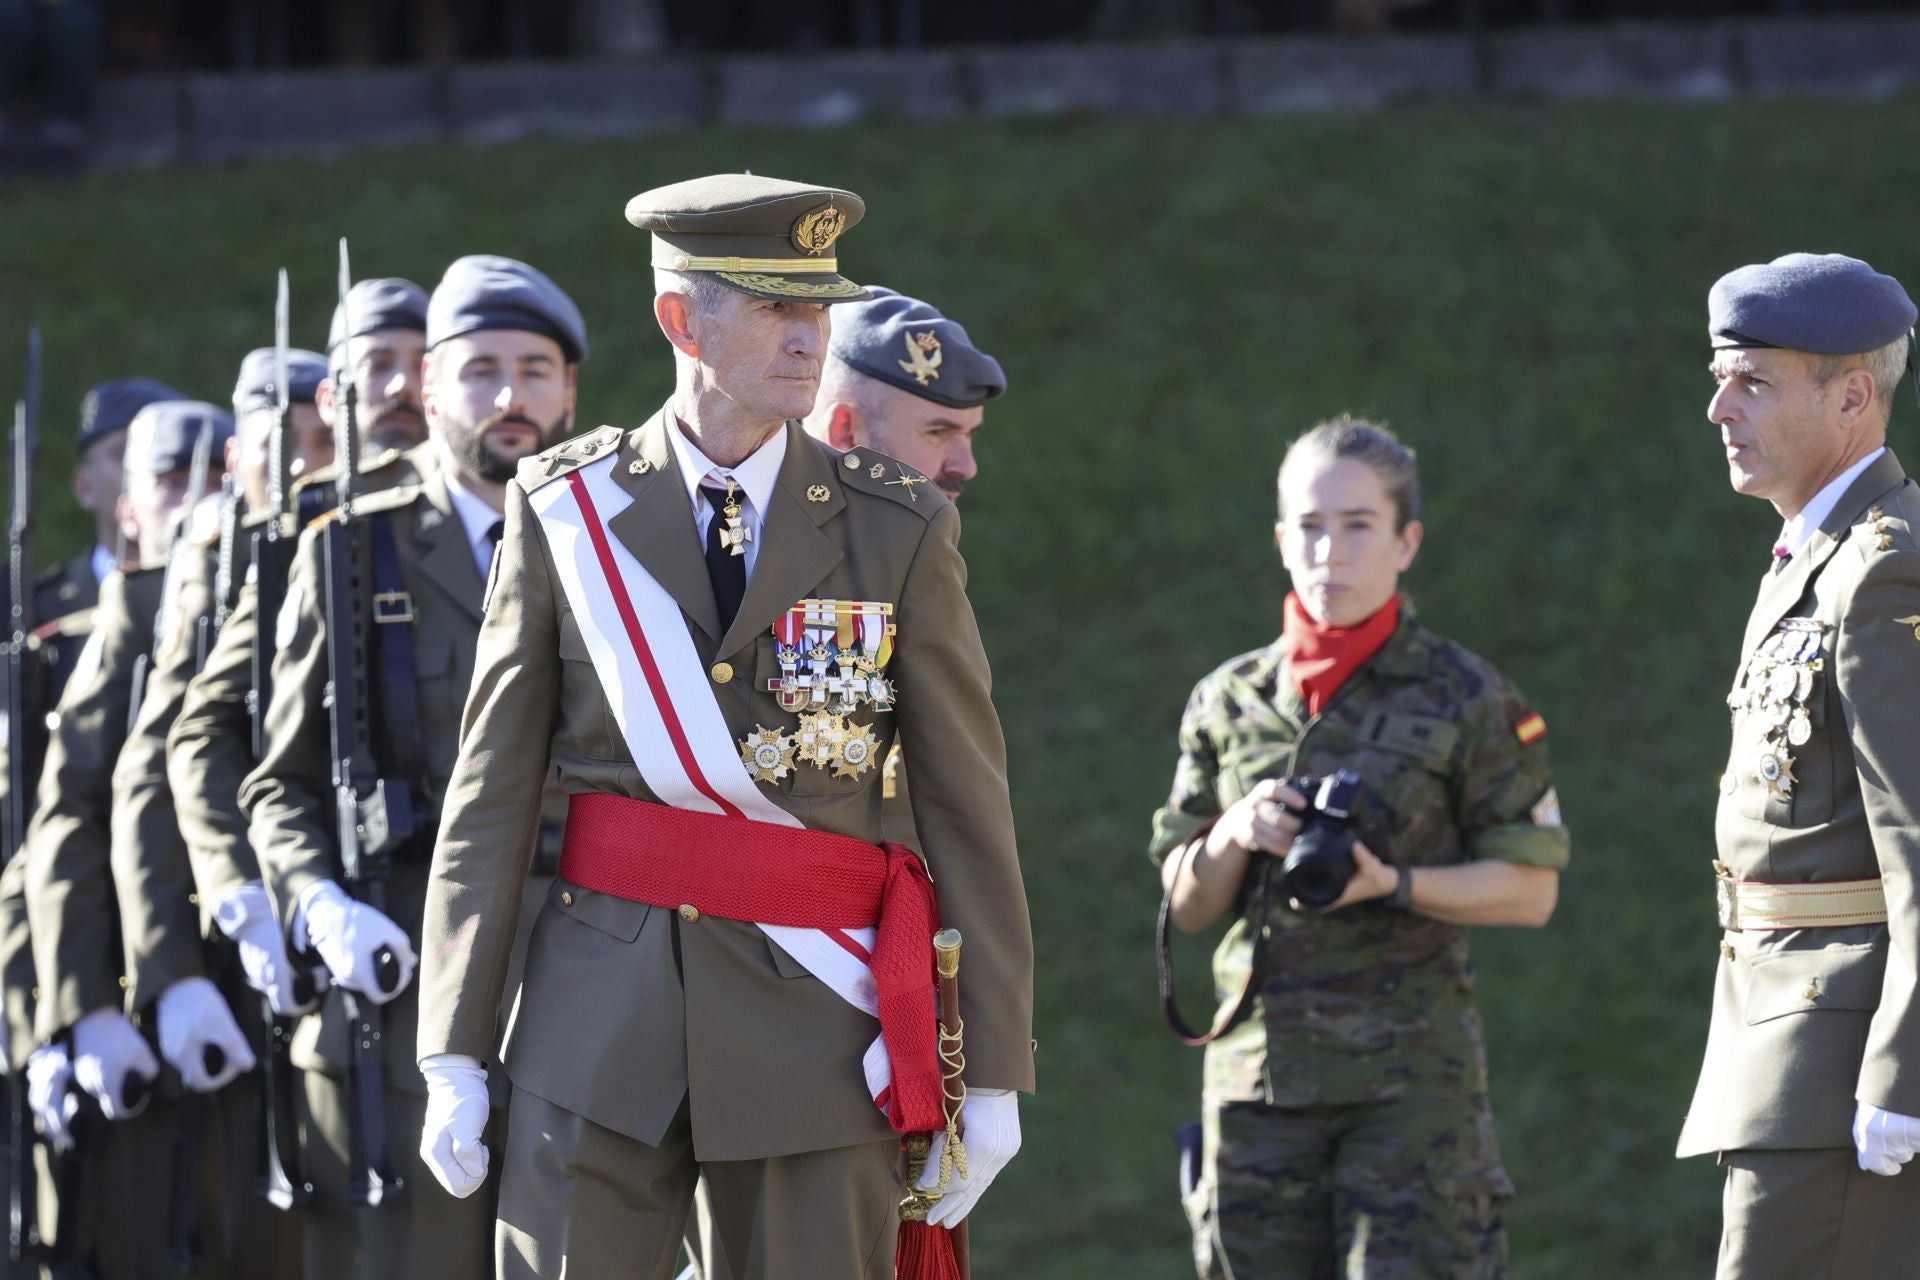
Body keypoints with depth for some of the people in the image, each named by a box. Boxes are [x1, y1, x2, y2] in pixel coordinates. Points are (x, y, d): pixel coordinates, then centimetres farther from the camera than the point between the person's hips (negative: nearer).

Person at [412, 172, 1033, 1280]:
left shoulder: (898, 531, 3)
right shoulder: (568, 512, 4)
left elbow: (970, 805, 3)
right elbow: (492, 794, 4)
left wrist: (993, 1077, 0)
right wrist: (456, 1056, 0)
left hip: (814, 1024, 0)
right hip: (602, 1012, 0)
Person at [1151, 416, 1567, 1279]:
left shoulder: (1465, 699, 0)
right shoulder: (1228, 704, 11)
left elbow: (1531, 889, 1)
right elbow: (1186, 906, 15)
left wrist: (1394, 885, -15)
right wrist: (1234, 836, -6)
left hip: (1411, 1072, -4)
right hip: (1258, 1070, 4)